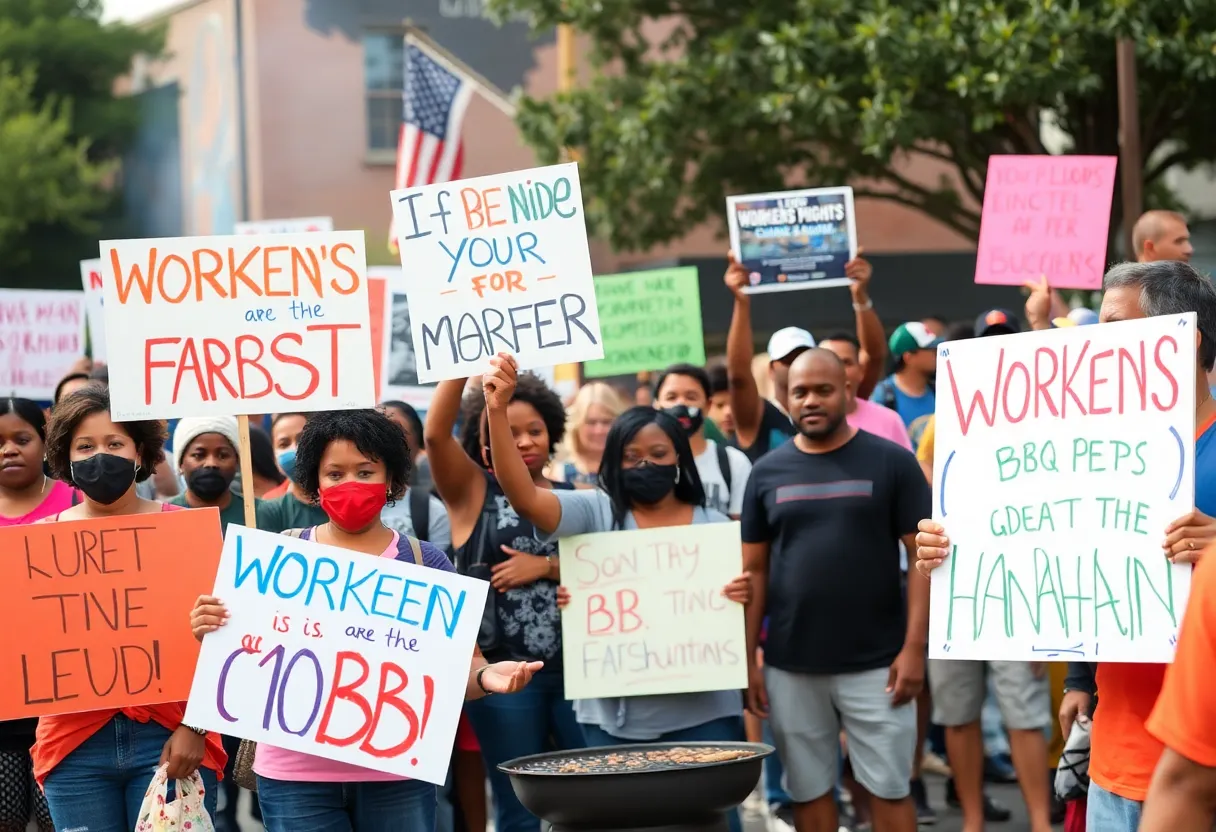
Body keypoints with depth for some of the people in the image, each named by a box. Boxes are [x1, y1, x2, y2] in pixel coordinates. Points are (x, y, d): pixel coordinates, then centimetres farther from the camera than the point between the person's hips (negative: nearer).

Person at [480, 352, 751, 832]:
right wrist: (498, 409, -24)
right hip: (616, 717, 0)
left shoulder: (714, 525, 8)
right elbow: (523, 495, -13)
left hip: (703, 713, 0)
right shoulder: (594, 513, 2)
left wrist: (742, 596, -14)